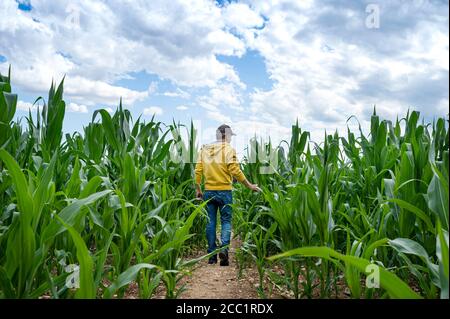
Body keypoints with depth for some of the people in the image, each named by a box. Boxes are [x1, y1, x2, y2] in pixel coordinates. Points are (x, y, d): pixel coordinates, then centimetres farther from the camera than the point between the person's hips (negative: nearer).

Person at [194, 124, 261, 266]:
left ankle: (211, 255, 14)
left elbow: (198, 171, 5)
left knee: (211, 222, 10)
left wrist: (198, 189, 14)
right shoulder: (228, 149, -7)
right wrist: (250, 185, -7)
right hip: (224, 191, -4)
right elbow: (235, 171, -14)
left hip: (208, 191, 4)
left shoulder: (205, 149, 7)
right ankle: (224, 248, -11)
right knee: (226, 220, 7)